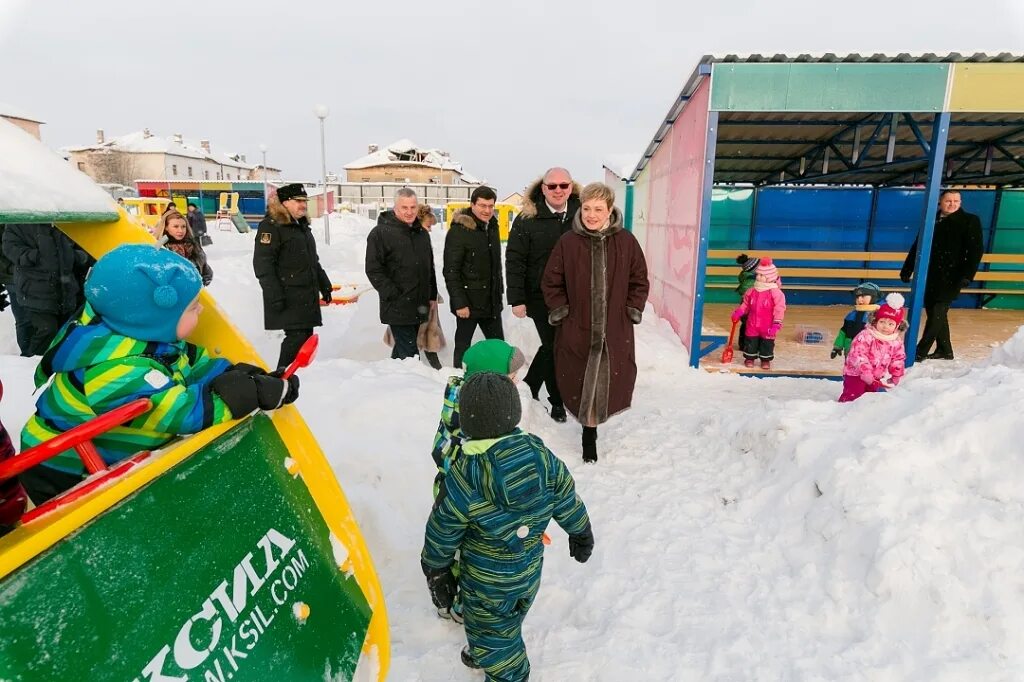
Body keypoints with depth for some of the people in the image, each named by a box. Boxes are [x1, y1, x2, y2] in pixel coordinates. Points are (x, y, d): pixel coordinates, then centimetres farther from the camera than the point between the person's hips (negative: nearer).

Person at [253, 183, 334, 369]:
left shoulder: (302, 226, 19)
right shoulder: (271, 226, -10)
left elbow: (313, 261, 28)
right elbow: (262, 265, -16)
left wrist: (324, 284, 24)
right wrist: (275, 297, -21)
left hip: (308, 296, 9)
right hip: (288, 298, -9)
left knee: (306, 337, 10)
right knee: (296, 337, -13)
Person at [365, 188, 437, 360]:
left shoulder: (422, 233, 15)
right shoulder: (380, 233, -8)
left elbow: (429, 267, 23)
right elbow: (373, 270, -12)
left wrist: (432, 296, 18)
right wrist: (393, 295, -16)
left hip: (420, 307, 7)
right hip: (398, 307, -7)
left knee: (402, 350, 18)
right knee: (410, 354, -8)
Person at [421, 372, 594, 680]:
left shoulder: (463, 478, -30)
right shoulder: (543, 457, -19)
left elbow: (441, 536, -15)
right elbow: (569, 506, -4)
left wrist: (436, 573, 3)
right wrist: (581, 535, 15)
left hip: (487, 583, -6)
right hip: (530, 573, 6)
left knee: (493, 635, 20)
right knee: (509, 623, 31)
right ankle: (483, 654, 58)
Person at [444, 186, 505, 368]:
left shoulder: (492, 227, 9)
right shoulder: (459, 231, -13)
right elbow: (451, 271, -16)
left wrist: (499, 291, 17)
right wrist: (460, 303, -21)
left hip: (492, 301, 7)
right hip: (468, 302, -7)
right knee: (463, 346, 6)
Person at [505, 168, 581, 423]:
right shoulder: (527, 219, -5)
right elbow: (514, 261, -6)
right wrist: (517, 299, -10)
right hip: (541, 298, -3)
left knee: (553, 346, 14)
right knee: (553, 347, 3)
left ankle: (528, 386, 38)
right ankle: (557, 401, 22)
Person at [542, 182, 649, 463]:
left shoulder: (626, 242, 0)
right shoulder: (568, 242, -3)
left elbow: (639, 281, 10)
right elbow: (551, 282, 6)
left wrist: (633, 310, 3)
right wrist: (561, 310, -1)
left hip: (615, 332, 1)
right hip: (576, 330, 0)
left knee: (609, 384, 4)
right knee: (579, 385, 6)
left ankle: (591, 429, 26)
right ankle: (589, 434, 29)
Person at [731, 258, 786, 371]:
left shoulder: (776, 293, -12)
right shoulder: (752, 291, 2)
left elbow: (779, 309, -14)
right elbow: (745, 304, 12)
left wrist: (776, 324, -19)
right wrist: (738, 312, -4)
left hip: (767, 326, -3)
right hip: (752, 324, 3)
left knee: (767, 343, 8)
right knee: (750, 341, 10)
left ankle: (766, 360, 24)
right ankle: (749, 358, 26)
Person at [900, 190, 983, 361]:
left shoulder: (970, 221, -1)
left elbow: (976, 250, -8)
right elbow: (917, 247, 14)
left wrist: (967, 275, -19)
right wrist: (907, 270, 10)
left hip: (951, 278, -5)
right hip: (930, 276, 5)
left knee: (937, 313, -9)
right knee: (934, 313, 12)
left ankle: (920, 352, -8)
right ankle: (944, 350, 25)